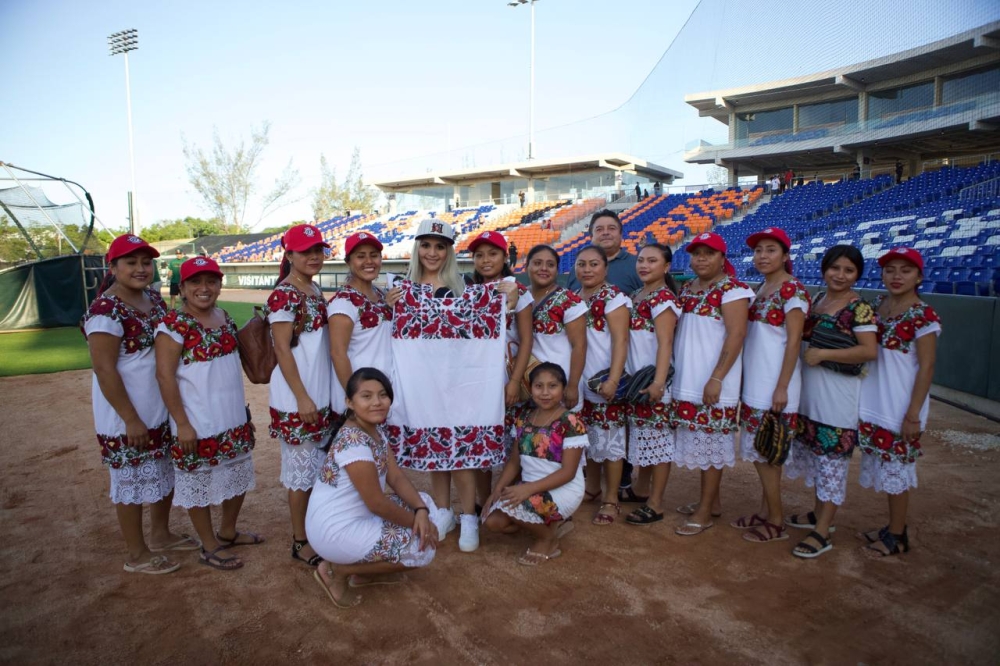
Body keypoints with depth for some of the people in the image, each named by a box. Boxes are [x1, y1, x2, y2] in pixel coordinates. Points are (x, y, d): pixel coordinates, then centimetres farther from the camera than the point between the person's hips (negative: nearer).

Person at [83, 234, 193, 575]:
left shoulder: (155, 300, 5)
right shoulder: (105, 312, -20)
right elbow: (104, 370, -21)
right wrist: (131, 419, -20)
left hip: (161, 409, 8)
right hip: (127, 417, -8)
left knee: (166, 475, 19)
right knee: (132, 483, 7)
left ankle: (160, 535, 39)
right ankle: (137, 556, 24)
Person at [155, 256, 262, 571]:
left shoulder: (225, 317, 6)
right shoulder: (174, 324, -16)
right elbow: (165, 375, -18)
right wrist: (182, 424, -19)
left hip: (234, 420, 8)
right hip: (198, 424, -8)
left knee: (237, 477, 19)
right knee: (199, 485, 9)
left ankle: (228, 532, 40)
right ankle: (210, 546, 26)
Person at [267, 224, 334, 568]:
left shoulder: (315, 291, 10)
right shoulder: (283, 295, -14)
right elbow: (282, 350, -17)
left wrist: (320, 394, 14)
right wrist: (302, 398, -19)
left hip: (322, 394, 8)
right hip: (296, 399, -8)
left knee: (320, 466, 16)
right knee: (302, 469, 3)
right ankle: (300, 542, 18)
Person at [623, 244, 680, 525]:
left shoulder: (663, 297, -12)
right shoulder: (636, 296, 13)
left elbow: (665, 342, -19)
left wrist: (659, 381, -25)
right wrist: (626, 375, 10)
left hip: (653, 377, -8)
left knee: (657, 437, -1)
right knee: (641, 435, 16)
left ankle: (655, 504, 7)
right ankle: (643, 486, 31)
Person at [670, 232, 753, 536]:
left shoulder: (732, 289, -10)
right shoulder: (686, 289, 13)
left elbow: (736, 334, -17)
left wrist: (717, 378, -22)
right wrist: (673, 370, 13)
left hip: (712, 381, -7)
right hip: (686, 379, 7)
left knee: (711, 441, 0)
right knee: (700, 440, 14)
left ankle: (705, 512, 10)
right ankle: (711, 501, 28)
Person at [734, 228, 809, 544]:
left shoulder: (792, 290, -13)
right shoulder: (762, 289, 12)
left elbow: (794, 340, -16)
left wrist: (782, 388, -19)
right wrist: (747, 378, 14)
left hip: (774, 384, -8)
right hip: (754, 382, 8)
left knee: (765, 451, -1)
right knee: (760, 451, 14)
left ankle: (776, 522, 13)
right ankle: (765, 511, 27)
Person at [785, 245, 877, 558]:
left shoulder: (859, 308, -12)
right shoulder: (818, 298, 10)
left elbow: (870, 351, -20)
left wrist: (822, 354, -19)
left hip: (838, 394, -8)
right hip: (810, 391, 8)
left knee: (832, 459, -1)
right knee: (816, 453, 17)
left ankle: (822, 532, 6)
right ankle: (819, 513, 33)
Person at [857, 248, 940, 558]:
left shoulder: (923, 316, -14)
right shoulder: (877, 306, 5)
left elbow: (926, 368, -15)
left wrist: (913, 415, -16)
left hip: (900, 409, -6)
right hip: (874, 404, 6)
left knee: (896, 470, 5)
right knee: (885, 468, 16)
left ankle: (897, 536, 21)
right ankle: (893, 528, 32)